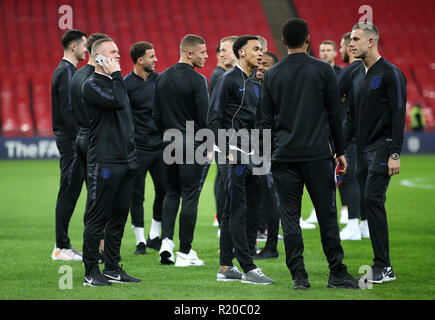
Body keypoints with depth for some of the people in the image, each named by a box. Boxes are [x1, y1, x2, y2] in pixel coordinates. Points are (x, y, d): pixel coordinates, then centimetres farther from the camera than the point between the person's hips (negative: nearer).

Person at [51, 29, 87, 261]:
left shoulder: (66, 70, 18)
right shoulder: (67, 71, -14)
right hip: (71, 140, -10)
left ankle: (62, 246, 15)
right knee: (69, 192, -8)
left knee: (70, 193, 12)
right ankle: (62, 247, -5)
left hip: (70, 140, 10)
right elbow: (68, 109, -20)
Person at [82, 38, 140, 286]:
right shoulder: (93, 85, -7)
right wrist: (116, 75, -11)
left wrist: (133, 155, 20)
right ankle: (91, 272, 0)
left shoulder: (116, 82, 20)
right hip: (104, 162, -8)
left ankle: (113, 269, 17)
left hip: (126, 162, 9)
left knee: (119, 217, 11)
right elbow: (117, 102, -23)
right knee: (97, 219, -5)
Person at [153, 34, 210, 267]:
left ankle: (166, 239, 4)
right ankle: (185, 252, 3)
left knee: (172, 192, 19)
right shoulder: (197, 80, -13)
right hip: (193, 145, -6)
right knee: (190, 196, 0)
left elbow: (156, 114, 10)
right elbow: (204, 117, -16)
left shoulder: (163, 78, 7)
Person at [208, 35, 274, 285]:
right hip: (235, 154, -9)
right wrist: (227, 150, -16)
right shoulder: (230, 79, -7)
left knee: (232, 211, 11)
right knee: (238, 210, -8)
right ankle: (249, 269, -10)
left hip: (251, 154, 9)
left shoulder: (256, 83, 18)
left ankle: (226, 268, 15)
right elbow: (214, 118, -11)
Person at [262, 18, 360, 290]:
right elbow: (335, 114, 1)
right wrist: (340, 152, 9)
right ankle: (337, 273, 6)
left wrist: (270, 155, 16)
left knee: (290, 217, 3)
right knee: (327, 215, 3)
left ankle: (299, 276, 0)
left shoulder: (272, 75, 6)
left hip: (284, 156, 2)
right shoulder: (323, 70, 0)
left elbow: (268, 120, 8)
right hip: (317, 155, -2)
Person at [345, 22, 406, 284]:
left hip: (382, 148, -8)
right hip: (363, 150, 8)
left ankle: (383, 267, -14)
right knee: (368, 204, 5)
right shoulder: (356, 75, 15)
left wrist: (395, 154, -18)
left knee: (373, 200, -16)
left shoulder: (391, 74, -8)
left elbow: (399, 115, -12)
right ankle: (382, 265, 9)